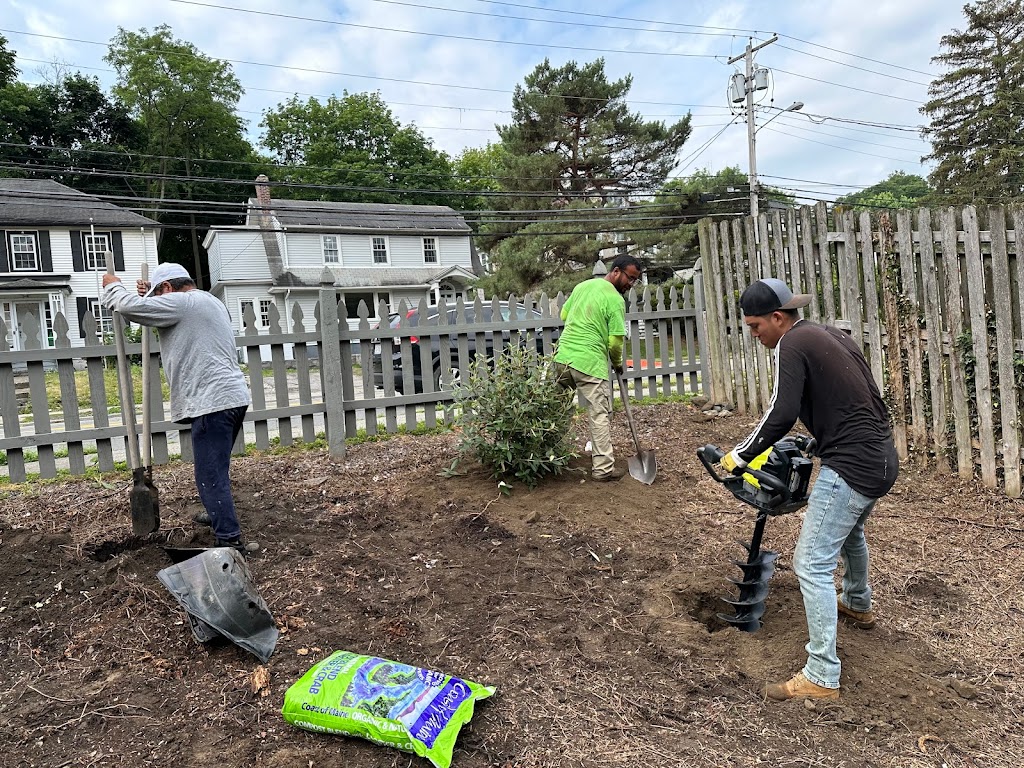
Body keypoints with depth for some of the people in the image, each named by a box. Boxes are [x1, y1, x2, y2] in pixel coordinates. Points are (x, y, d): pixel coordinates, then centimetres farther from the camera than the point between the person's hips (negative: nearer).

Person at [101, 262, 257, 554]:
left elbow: (130, 306, -10)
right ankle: (218, 515, 43)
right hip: (233, 396, 10)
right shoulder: (210, 301, 23)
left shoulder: (180, 302, -7)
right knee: (215, 467, 26)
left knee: (211, 475, -7)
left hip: (213, 401, -10)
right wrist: (150, 294, 24)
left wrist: (113, 286, 11)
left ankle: (230, 540, -6)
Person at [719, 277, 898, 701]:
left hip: (851, 466, -10)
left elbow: (780, 416, -20)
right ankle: (858, 604, 58)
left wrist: (738, 456, -10)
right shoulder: (832, 335, 14)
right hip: (883, 459, 10)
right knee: (850, 530, 34)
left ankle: (822, 677, -2)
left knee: (812, 564, -6)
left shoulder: (792, 344, -12)